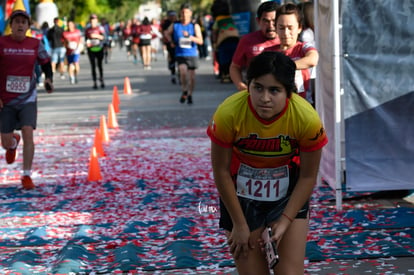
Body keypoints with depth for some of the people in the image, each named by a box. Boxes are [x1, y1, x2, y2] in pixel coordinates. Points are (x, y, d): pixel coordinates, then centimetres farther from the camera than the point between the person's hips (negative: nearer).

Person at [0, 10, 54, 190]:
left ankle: (26, 176, -8)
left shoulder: (35, 44, 1)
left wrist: (49, 79, -8)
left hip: (28, 99, 0)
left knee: (28, 133, -18)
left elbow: (46, 63, 14)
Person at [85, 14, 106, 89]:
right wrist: (87, 43, -5)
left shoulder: (100, 28, 1)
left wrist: (96, 36, -23)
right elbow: (86, 38, 15)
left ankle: (101, 80, 13)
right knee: (93, 66, -2)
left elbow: (103, 37, -9)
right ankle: (94, 82, -2)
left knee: (99, 65, 2)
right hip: (91, 49, 2)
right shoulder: (87, 29, 9)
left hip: (99, 49, -2)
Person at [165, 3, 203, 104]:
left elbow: (200, 41, -11)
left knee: (192, 76, 5)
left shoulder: (195, 26, -3)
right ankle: (184, 91, 0)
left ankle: (190, 95, 27)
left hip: (192, 54, 0)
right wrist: (171, 41, 5)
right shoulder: (175, 26, 2)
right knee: (183, 71, -22)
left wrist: (190, 37, -25)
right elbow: (168, 33, 23)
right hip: (180, 54, 0)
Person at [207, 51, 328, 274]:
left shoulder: (307, 118, -27)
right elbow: (221, 172, -15)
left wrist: (285, 221, -14)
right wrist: (239, 224, -9)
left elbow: (308, 177, -11)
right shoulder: (228, 114, -29)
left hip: (288, 193, 1)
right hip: (241, 193, 0)